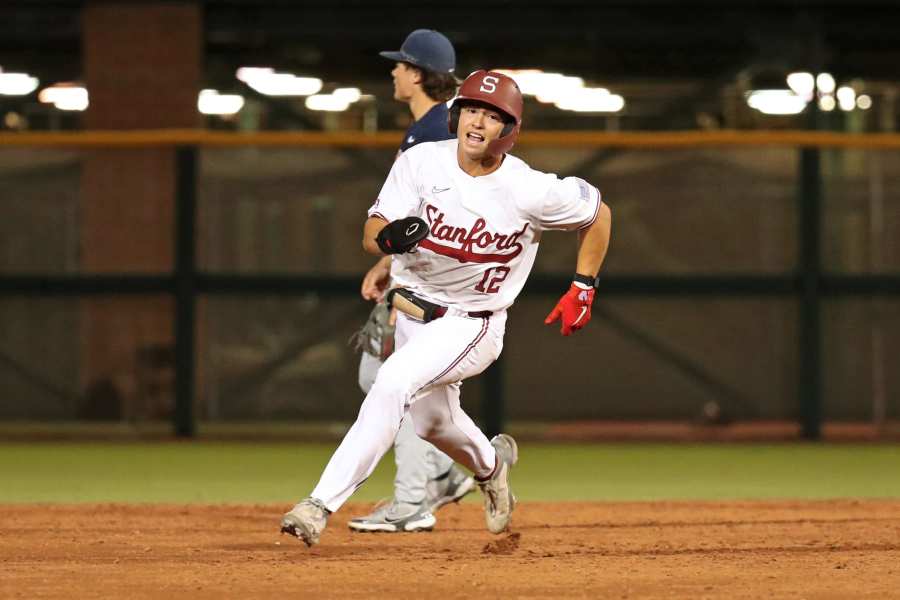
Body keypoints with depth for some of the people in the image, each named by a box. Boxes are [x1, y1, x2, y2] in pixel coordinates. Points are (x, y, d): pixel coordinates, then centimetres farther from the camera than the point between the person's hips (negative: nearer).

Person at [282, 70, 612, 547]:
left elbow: (598, 213, -2)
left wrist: (582, 290, -4)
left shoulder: (531, 191, -20)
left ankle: (323, 502, -29)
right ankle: (490, 463, 58)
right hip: (412, 308, 5)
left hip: (471, 323, -5)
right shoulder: (421, 163, -13)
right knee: (431, 422, 23)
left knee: (392, 384, -28)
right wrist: (389, 237, -40)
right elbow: (370, 236, -15)